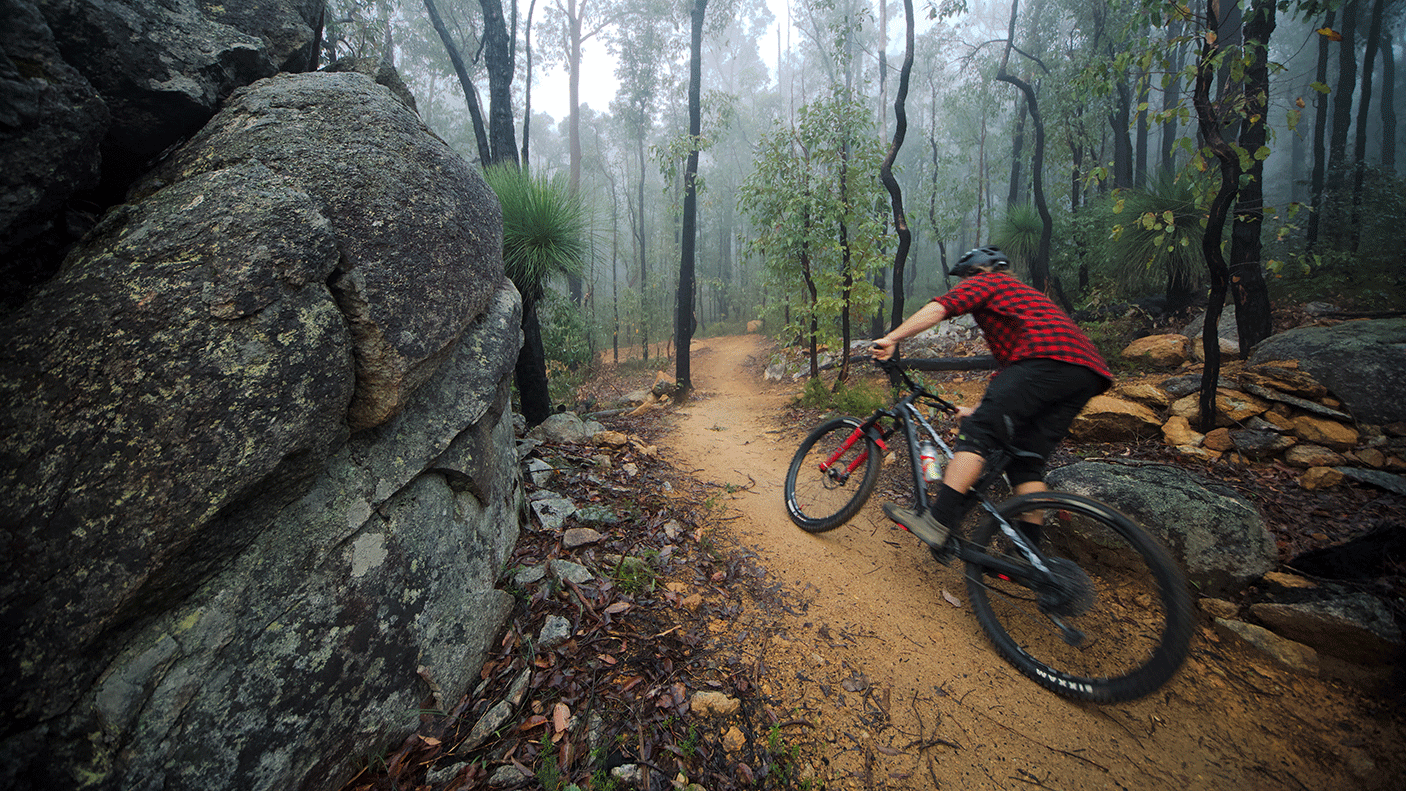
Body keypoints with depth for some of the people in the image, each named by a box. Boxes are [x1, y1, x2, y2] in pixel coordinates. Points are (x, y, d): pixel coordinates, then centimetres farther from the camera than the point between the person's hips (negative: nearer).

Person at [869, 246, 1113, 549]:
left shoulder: (987, 282, 16)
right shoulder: (1022, 294, 40)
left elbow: (939, 308, -5)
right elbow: (1011, 369, 38)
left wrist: (891, 339, -8)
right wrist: (982, 411, 38)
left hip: (1048, 358, -9)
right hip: (1088, 369, 9)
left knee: (977, 433, -16)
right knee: (1026, 461, 9)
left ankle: (936, 524, -24)